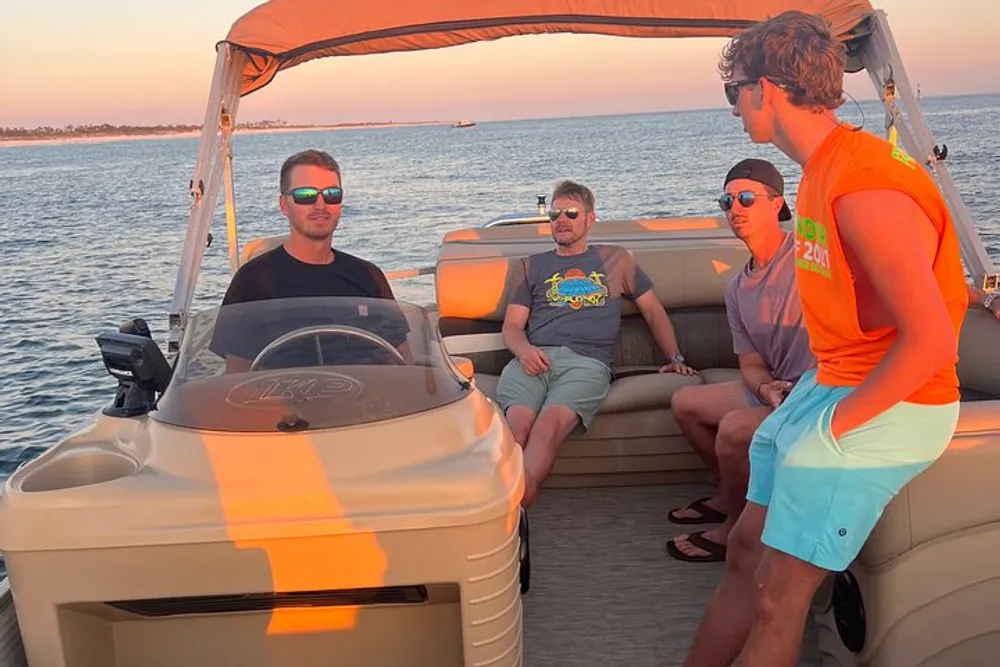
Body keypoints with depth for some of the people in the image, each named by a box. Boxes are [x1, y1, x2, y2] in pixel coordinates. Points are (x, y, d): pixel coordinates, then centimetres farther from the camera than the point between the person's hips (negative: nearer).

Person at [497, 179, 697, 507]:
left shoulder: (616, 260, 30)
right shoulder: (530, 266, 30)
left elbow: (653, 310, 31)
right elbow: (512, 325, 21)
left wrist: (675, 358, 19)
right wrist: (523, 350, -3)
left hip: (587, 361, -2)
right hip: (534, 359, 2)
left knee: (550, 422, -35)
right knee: (518, 422, -34)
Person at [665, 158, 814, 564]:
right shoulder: (738, 290, 10)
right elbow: (750, 363, 8)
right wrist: (766, 388, -16)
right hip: (778, 391, 9)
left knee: (735, 427, -30)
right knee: (685, 402, 15)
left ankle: (736, 529, -5)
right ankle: (730, 497, 27)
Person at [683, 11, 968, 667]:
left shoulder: (865, 186, -23)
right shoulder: (824, 168, 9)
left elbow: (931, 339, -26)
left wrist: (836, 421, -17)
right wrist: (813, 392, 8)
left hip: (887, 407, -9)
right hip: (830, 385, 9)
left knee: (778, 593, -5)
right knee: (746, 551, 11)